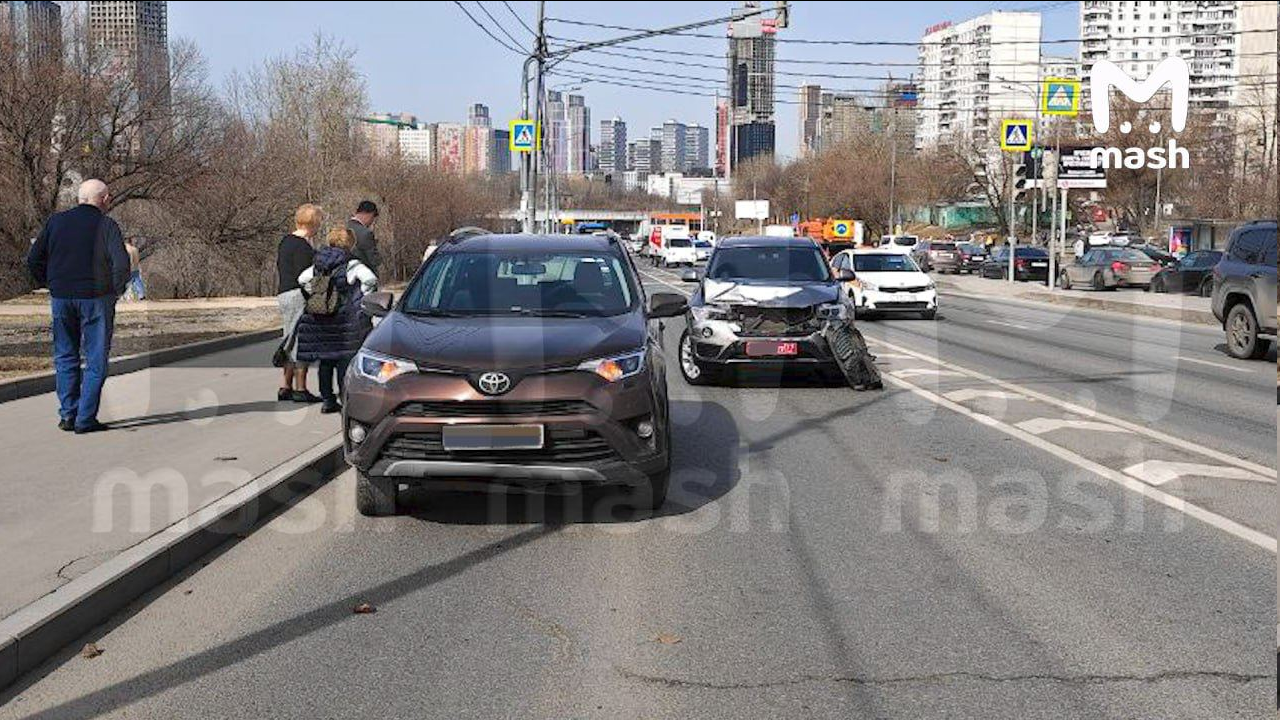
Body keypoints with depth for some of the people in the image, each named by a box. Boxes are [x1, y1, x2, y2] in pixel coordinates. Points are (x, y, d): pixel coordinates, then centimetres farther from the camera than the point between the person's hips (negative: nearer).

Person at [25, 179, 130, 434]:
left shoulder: (56, 222, 7)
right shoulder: (106, 225, -5)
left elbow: (34, 261, 6)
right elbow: (121, 264, -15)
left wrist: (49, 285, 15)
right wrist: (116, 290, 0)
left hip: (61, 298, 4)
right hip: (95, 299, -4)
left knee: (65, 357, 15)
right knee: (96, 360, 3)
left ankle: (67, 414, 13)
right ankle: (85, 419, 0)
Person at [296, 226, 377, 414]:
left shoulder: (319, 262, 10)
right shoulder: (351, 263, -6)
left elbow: (302, 279, 11)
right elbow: (370, 279, -19)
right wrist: (362, 297, -6)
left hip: (319, 317, 5)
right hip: (343, 316, -5)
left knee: (325, 359, 11)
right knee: (344, 357, -1)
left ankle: (327, 399, 15)